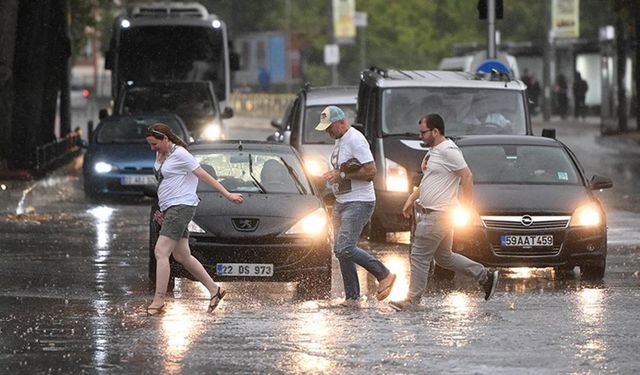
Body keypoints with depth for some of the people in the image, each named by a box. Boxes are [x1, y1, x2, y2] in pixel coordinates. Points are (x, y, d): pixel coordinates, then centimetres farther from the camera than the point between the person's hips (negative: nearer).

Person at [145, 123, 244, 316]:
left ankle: (158, 300, -16)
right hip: (169, 209, 10)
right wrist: (162, 211, 16)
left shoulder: (180, 155, -11)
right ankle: (214, 290, 19)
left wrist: (228, 195, -9)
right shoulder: (160, 155, 15)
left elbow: (205, 176, -10)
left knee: (161, 252, -15)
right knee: (182, 256, 10)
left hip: (181, 206, -10)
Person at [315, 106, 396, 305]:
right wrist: (333, 175, 9)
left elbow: (371, 172, -21)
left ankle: (384, 275, -4)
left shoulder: (355, 140, -17)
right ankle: (352, 297, 12)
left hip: (359, 203, -10)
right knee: (340, 251, 7)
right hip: (341, 202, 10)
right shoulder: (339, 140, 14)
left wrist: (342, 175, -20)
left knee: (345, 248, -18)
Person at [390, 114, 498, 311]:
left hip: (438, 215, -11)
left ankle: (412, 299, 0)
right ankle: (485, 276, 20)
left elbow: (467, 177, -19)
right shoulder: (434, 151, 16)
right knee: (444, 257, 16)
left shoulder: (448, 151, -16)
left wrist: (466, 208, -20)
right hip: (429, 212, 11)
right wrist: (411, 199, 21)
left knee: (419, 256, -6)